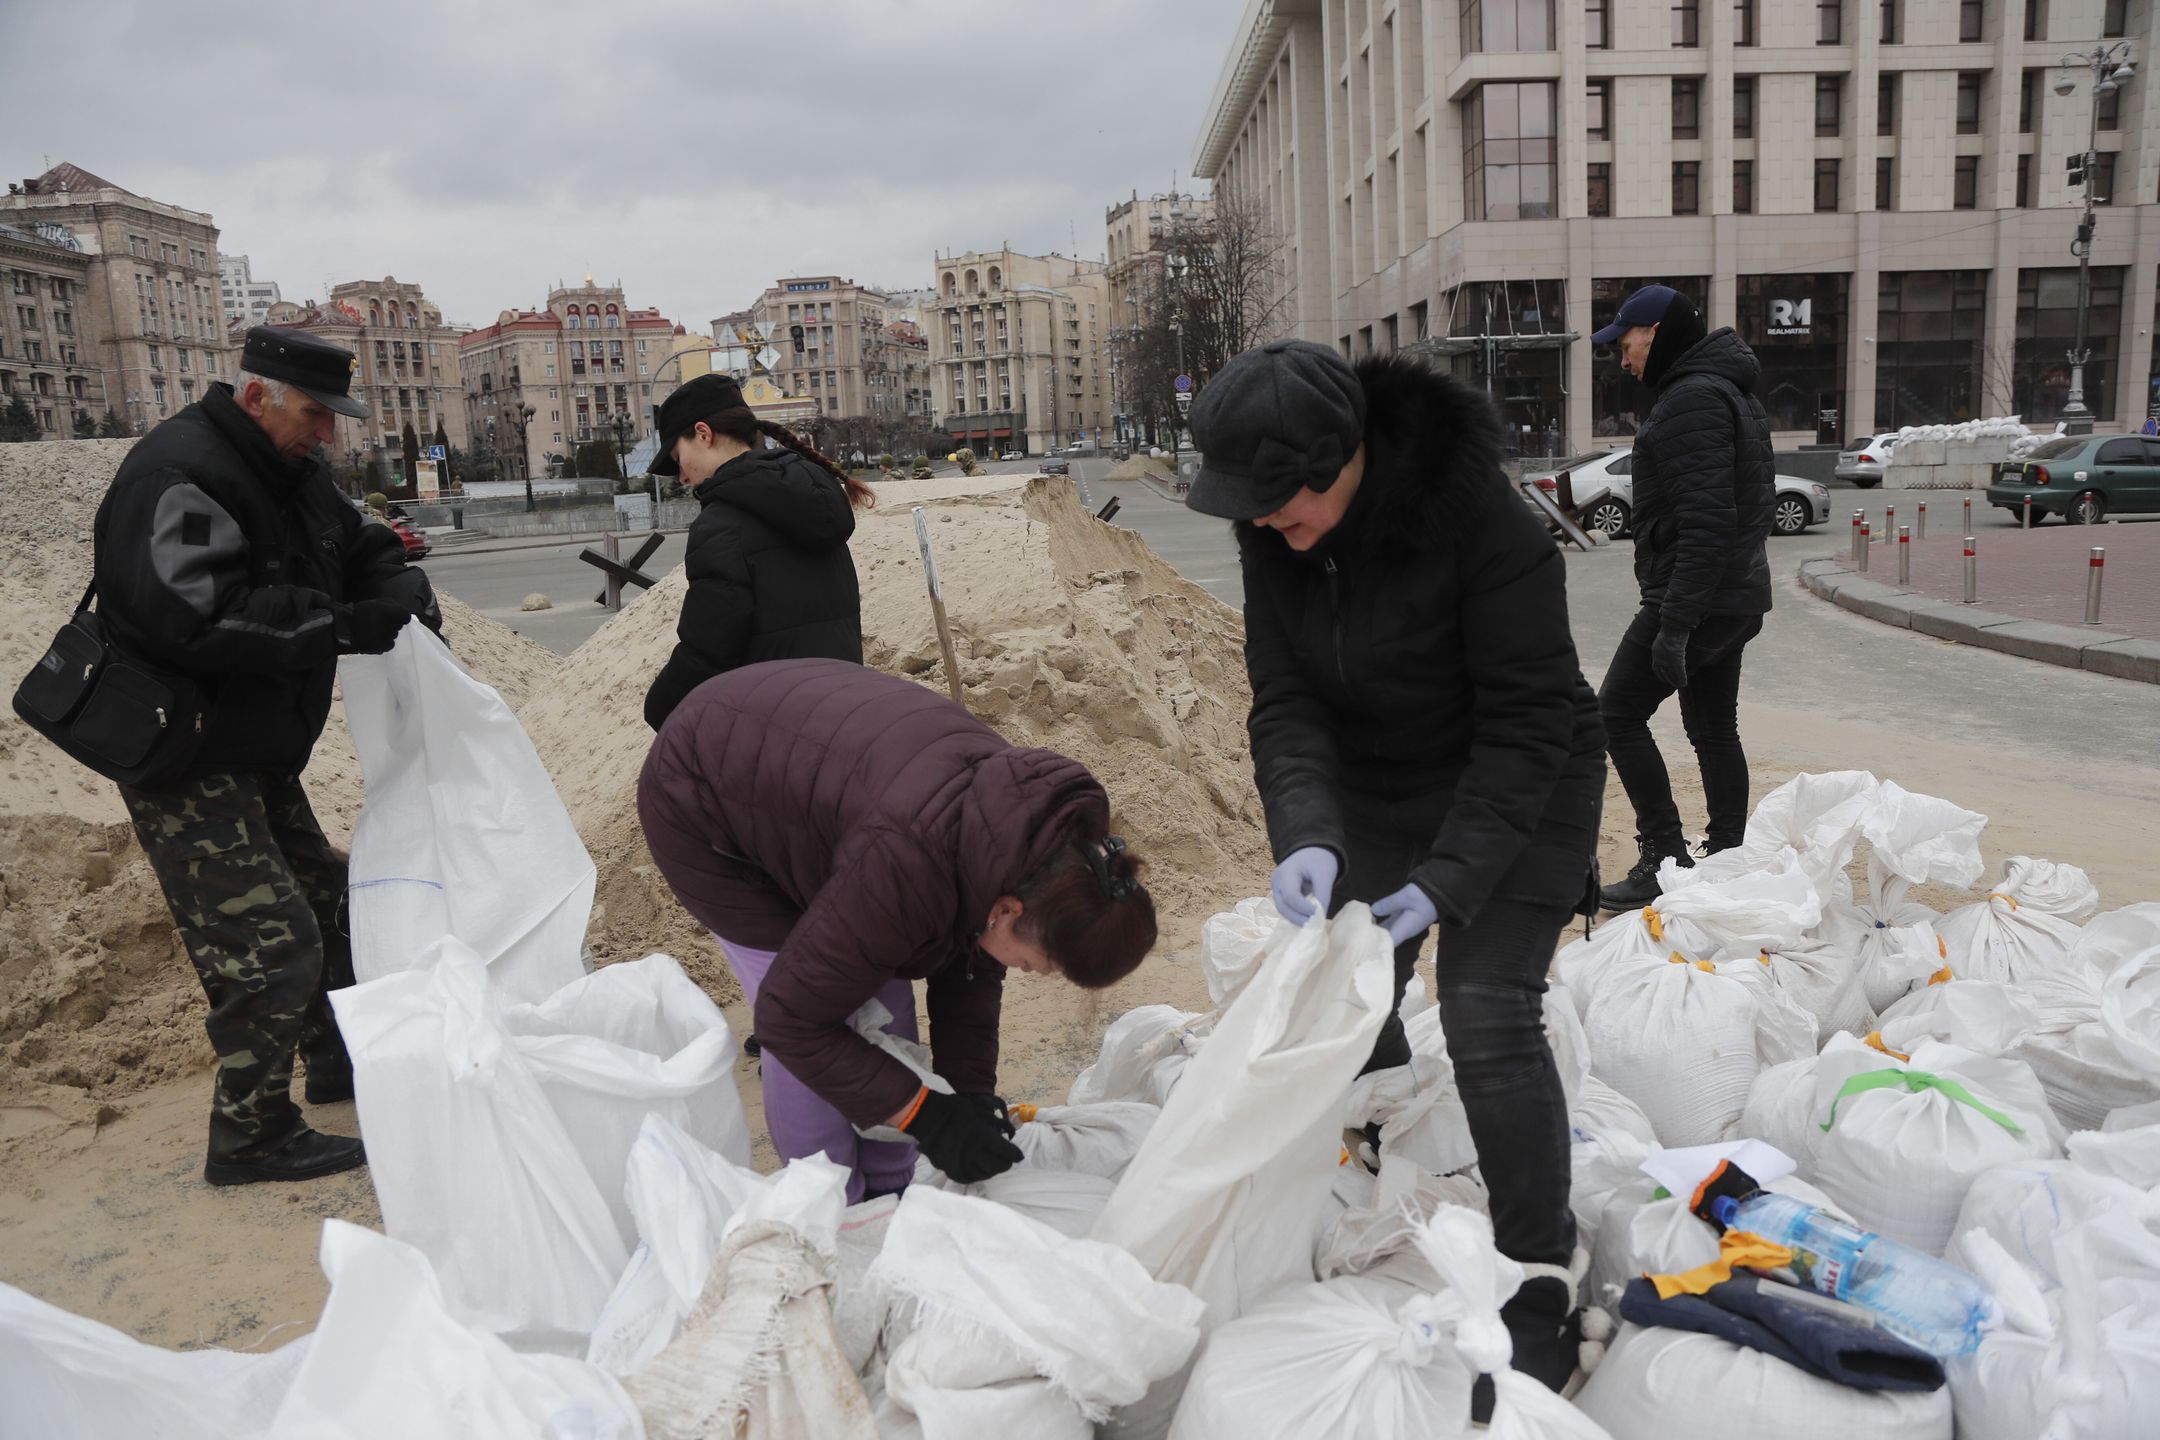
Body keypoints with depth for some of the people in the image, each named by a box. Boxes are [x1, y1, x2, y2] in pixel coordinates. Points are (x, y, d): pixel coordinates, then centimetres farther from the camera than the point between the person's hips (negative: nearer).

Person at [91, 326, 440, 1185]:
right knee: (270, 939, -10)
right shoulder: (181, 476, -23)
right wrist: (343, 627, -31)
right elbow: (197, 621, -34)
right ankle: (251, 1137, 6)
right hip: (186, 759, -10)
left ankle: (337, 1064, 39)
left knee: (323, 899, 20)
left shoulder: (293, 472, 9)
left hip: (256, 750, 10)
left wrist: (403, 591, -4)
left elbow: (363, 546, 19)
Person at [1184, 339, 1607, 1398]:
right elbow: (1284, 703, -15)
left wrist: (1449, 876, -30)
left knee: (1488, 1016, -14)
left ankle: (1542, 1277, 6)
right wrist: (1306, 836, -32)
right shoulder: (1270, 531, -13)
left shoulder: (1479, 515, -29)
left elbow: (1529, 719, -25)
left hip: (1514, 794, -5)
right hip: (1372, 794, 6)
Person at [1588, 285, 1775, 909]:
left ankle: (1666, 858, -2)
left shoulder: (1692, 399, -16)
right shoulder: (1733, 392, 18)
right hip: (1737, 597, 10)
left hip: (1694, 598, -10)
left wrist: (1674, 622, -26)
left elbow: (1705, 523, -24)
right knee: (1714, 729, 13)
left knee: (1618, 712, -4)